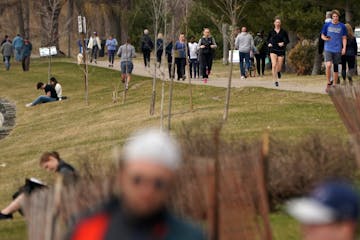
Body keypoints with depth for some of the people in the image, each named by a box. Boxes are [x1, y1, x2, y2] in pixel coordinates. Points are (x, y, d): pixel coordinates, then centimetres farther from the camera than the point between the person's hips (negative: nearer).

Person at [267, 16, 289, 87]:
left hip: (281, 50, 0)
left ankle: (278, 71, 43)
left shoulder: (283, 32, 1)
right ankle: (275, 81, -10)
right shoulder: (271, 32, 3)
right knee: (274, 65, -17)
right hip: (273, 50, 0)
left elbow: (287, 40, 7)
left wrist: (283, 43, -13)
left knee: (279, 67, 4)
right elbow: (268, 39, 16)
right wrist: (269, 44, -4)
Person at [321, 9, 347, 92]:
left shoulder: (342, 26, 3)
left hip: (337, 49, 1)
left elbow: (344, 38, 8)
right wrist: (325, 38, -12)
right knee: (328, 65, -19)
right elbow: (322, 36, 11)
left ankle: (334, 85, 18)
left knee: (336, 67, 7)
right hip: (328, 48, -1)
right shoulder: (327, 25, 3)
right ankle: (329, 83, -6)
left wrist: (344, 48, -3)